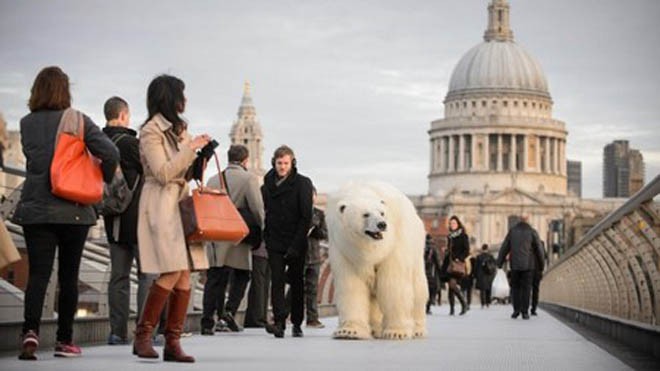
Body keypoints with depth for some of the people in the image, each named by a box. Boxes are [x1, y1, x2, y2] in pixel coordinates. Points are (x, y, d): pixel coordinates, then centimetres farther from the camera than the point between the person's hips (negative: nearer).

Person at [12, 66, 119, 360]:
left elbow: (35, 158, 8)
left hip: (35, 209, 1)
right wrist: (104, 179, 7)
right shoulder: (77, 121, -4)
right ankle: (65, 340, 15)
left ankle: (31, 330, -23)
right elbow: (110, 153, -12)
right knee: (68, 276, 10)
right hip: (73, 210, -1)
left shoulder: (27, 124, 3)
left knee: (38, 273, -2)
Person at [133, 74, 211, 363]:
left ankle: (173, 343, 1)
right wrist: (191, 148, -14)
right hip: (161, 206, -8)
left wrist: (200, 157, 7)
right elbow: (163, 173, -15)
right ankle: (143, 336, -7)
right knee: (171, 273, -17)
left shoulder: (178, 128, 19)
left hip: (181, 204, 8)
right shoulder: (151, 131, -7)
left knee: (184, 277, 0)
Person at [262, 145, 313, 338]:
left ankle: (297, 324, 15)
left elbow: (306, 217, -8)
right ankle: (279, 322, -18)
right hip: (275, 242, 2)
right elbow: (264, 213, 14)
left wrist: (296, 245, -15)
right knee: (277, 281, -11)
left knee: (296, 282, 6)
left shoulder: (303, 184, -4)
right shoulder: (267, 184, 8)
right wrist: (266, 237, 4)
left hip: (296, 242, -2)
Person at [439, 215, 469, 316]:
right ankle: (451, 309, 4)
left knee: (453, 284, -20)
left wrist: (459, 258, -18)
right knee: (450, 286, 2)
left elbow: (467, 250, -6)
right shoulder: (450, 237, 18)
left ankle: (464, 304, -9)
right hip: (449, 263, 7)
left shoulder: (463, 236, -1)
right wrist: (444, 265, 15)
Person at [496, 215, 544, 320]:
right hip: (528, 265, -1)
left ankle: (516, 309, 5)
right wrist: (541, 263, 13)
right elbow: (538, 249, 3)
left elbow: (504, 248, 5)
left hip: (514, 264, 1)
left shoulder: (512, 231, 5)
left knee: (515, 287, 11)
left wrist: (499, 262, 8)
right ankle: (525, 312, -3)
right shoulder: (532, 232, 1)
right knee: (526, 288, 1)